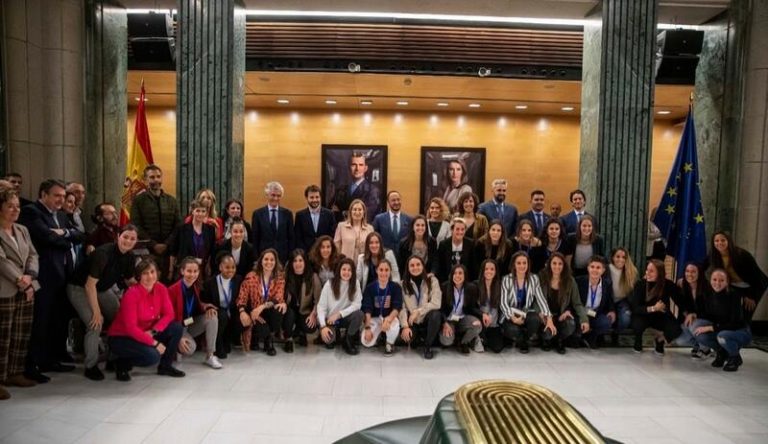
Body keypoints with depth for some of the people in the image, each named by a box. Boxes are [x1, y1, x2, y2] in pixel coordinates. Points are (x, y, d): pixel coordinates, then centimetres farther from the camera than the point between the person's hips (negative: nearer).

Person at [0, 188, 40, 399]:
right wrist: (19, 279, -18)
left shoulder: (23, 230, 15)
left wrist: (29, 277, -6)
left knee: (22, 335, 11)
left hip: (27, 290, 6)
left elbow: (33, 255, 10)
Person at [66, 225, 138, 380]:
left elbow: (130, 280, 6)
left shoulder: (129, 257, -10)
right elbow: (90, 285, -29)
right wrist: (97, 312, -25)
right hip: (80, 288, -7)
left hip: (103, 289, 7)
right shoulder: (103, 253, -31)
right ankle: (91, 366, -4)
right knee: (95, 324, -20)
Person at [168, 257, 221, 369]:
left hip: (192, 324, 6)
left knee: (212, 317, -21)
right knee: (190, 347, -33)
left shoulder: (196, 286, -4)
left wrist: (208, 307, -15)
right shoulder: (173, 290, -21)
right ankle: (176, 350, 6)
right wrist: (178, 338, -24)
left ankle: (210, 356, -13)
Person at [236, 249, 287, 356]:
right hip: (254, 314, -2)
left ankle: (270, 342, -7)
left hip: (270, 313, 2)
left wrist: (262, 307, -30)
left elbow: (278, 299, -15)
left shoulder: (280, 278, -2)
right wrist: (242, 312, -31)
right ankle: (255, 338, 10)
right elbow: (242, 297, -12)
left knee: (278, 308, -33)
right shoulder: (251, 277, -6)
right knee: (263, 330, -33)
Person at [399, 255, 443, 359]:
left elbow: (436, 303, -18)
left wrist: (417, 312, -24)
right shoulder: (404, 284, -3)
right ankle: (418, 338, 11)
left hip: (427, 319, -1)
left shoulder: (432, 280, -7)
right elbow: (402, 307, -8)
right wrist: (405, 326, -21)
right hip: (413, 322, 1)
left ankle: (428, 346, -11)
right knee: (405, 335, -29)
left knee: (436, 314, -34)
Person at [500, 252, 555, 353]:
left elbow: (541, 299, -7)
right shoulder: (506, 280, -6)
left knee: (535, 319, -33)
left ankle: (524, 341, 0)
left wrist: (549, 319, -19)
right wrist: (513, 317, -27)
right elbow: (503, 303, -11)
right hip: (510, 316, -2)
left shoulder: (534, 279, 0)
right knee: (513, 330, -35)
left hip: (526, 314, 2)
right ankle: (519, 340, 6)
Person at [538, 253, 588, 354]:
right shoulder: (542, 277, -8)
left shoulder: (570, 281, -6)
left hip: (562, 315, 1)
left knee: (571, 325, -31)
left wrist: (584, 319, -21)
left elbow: (577, 303, -6)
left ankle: (560, 342, 6)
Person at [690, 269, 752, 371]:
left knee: (722, 336, -36)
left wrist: (711, 328, -30)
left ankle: (735, 358, -3)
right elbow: (702, 317, 2)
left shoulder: (734, 296, -22)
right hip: (718, 331, 5)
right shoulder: (705, 296, -9)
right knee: (698, 332, -22)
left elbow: (735, 324, -26)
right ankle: (722, 352, 6)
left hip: (740, 332, -5)